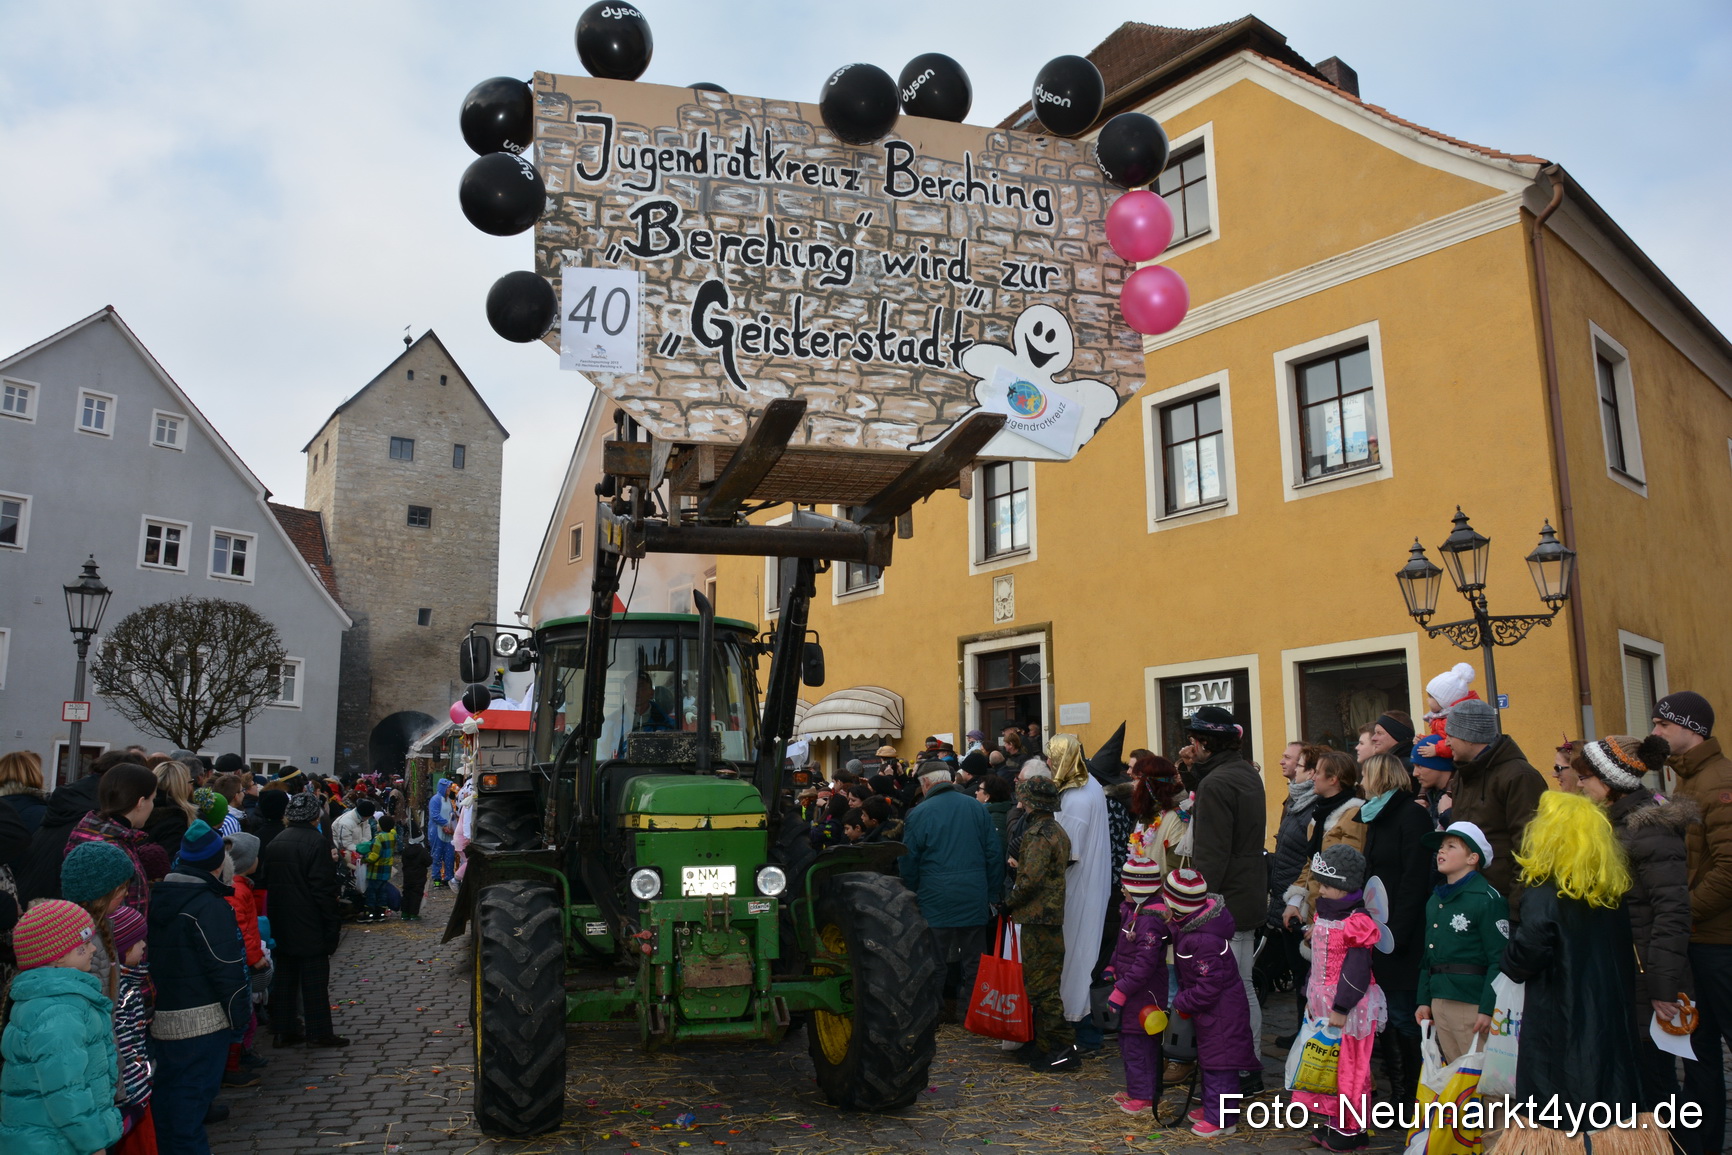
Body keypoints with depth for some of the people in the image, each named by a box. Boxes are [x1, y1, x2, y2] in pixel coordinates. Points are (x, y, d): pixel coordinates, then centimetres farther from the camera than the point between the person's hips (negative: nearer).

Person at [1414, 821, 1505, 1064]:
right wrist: (1424, 1000, 15)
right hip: (1439, 1003, 7)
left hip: (1472, 1004, -7)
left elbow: (1499, 960, -14)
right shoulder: (1434, 901, 15)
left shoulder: (1488, 899, -9)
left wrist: (1488, 1008, -17)